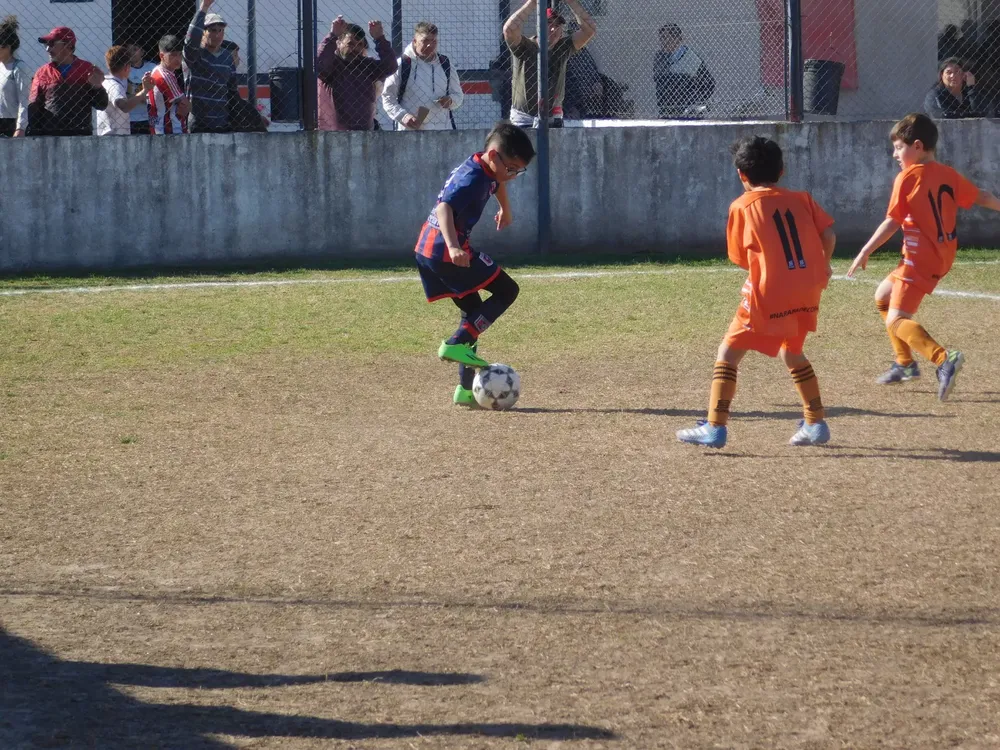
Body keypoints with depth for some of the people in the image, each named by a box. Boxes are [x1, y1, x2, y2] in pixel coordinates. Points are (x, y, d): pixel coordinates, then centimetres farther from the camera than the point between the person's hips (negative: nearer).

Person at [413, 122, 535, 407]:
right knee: (506, 290, -3)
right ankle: (456, 344, -12)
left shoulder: (486, 171, 12)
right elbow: (445, 207, -34)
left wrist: (505, 210, 59)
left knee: (474, 311, 17)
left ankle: (466, 389, 15)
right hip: (446, 252, -10)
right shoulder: (473, 178, -20)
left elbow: (496, 183, 38)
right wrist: (453, 246, -49)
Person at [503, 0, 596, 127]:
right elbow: (509, 28, -27)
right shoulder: (524, 47, -8)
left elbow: (589, 29, -6)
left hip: (552, 118, 4)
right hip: (524, 117, -4)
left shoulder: (562, 49, 3)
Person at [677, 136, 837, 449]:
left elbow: (740, 258, 7)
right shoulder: (801, 199, 13)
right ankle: (816, 424, 25)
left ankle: (715, 428, -8)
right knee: (792, 353, 27)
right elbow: (829, 232, 2)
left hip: (769, 294, -5)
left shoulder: (742, 206, 4)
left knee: (728, 353, 2)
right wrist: (822, 266, 18)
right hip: (808, 292, 5)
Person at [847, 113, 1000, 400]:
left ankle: (943, 359, -35)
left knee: (896, 321, -14)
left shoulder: (907, 178, -11)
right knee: (883, 296, 25)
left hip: (919, 258, -9)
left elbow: (892, 222, -13)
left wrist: (865, 252, -7)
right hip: (943, 256, 9)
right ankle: (905, 363, 27)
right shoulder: (948, 175, 9)